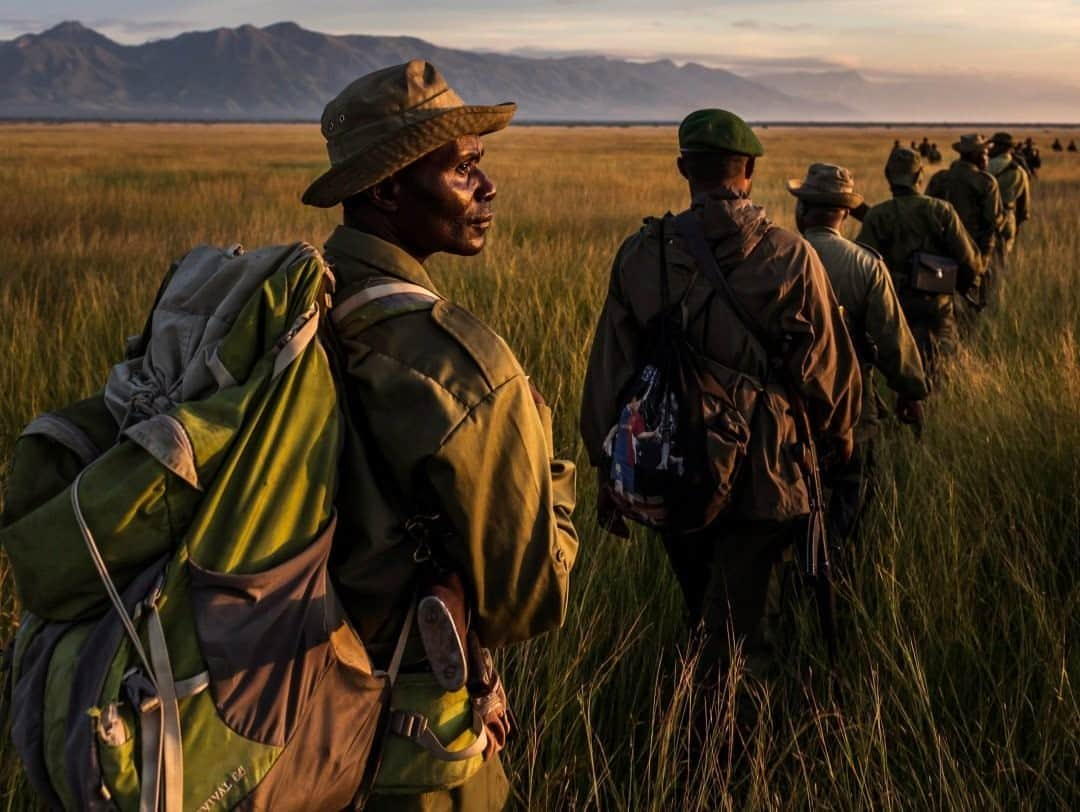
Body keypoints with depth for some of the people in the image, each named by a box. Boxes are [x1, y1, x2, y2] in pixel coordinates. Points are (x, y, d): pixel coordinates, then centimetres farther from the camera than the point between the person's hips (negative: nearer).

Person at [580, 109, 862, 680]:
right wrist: (838, 433, 18)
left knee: (707, 617, 24)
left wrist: (607, 472, 11)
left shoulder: (639, 253, -5)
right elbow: (827, 365, -3)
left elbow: (609, 370, 0)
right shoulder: (790, 258, -11)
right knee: (731, 635, 5)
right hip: (756, 478, -3)